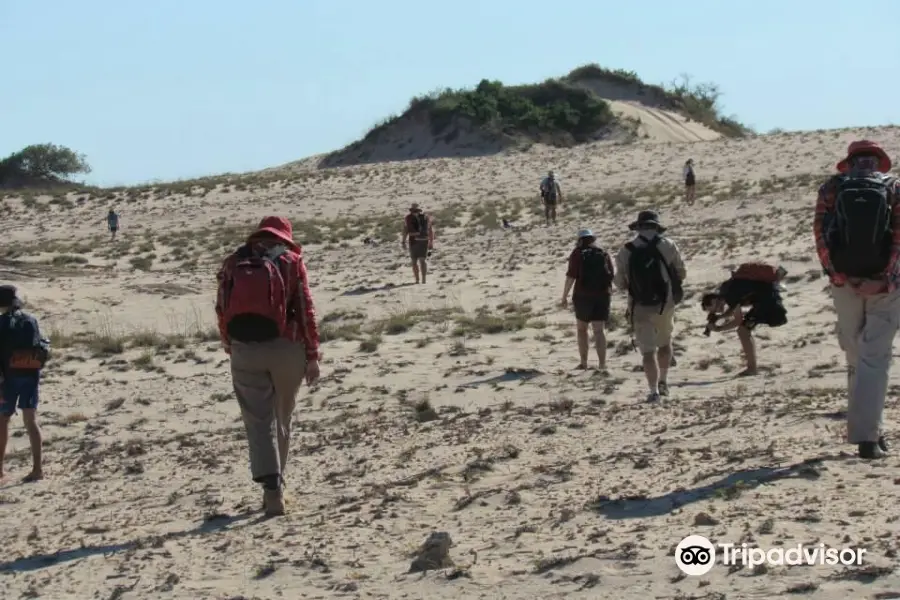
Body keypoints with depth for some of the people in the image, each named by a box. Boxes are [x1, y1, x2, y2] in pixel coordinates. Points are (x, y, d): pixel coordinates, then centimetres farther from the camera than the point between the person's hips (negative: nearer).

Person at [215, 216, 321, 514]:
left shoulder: (233, 263, 9)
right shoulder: (291, 261, 3)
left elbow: (222, 310, 10)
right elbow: (305, 309, -2)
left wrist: (229, 345, 25)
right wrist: (312, 355, 1)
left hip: (244, 350, 1)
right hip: (285, 347, -1)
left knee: (258, 421, -1)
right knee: (281, 419, 16)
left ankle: (271, 488, -16)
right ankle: (276, 485, 22)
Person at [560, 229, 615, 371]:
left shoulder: (578, 254, -3)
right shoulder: (604, 254, 8)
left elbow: (571, 276, -10)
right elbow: (611, 275, 10)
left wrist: (564, 296, -5)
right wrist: (609, 292, 24)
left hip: (583, 295, -2)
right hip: (602, 295, 2)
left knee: (581, 329, 14)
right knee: (599, 330, 1)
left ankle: (584, 362, 13)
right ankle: (602, 363, -8)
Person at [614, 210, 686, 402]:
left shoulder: (626, 251, -7)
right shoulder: (667, 245, -5)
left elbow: (620, 282, -1)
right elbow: (681, 274, 1)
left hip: (640, 307, -1)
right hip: (665, 305, 1)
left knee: (648, 350, 1)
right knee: (665, 343, 24)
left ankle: (654, 390, -8)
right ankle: (663, 382, 27)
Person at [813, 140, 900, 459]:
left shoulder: (831, 188, 4)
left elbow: (821, 235, -6)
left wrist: (841, 276, -8)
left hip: (844, 285, 2)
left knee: (856, 358, 17)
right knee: (874, 360, -1)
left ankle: (866, 429, 24)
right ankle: (866, 435, -11)